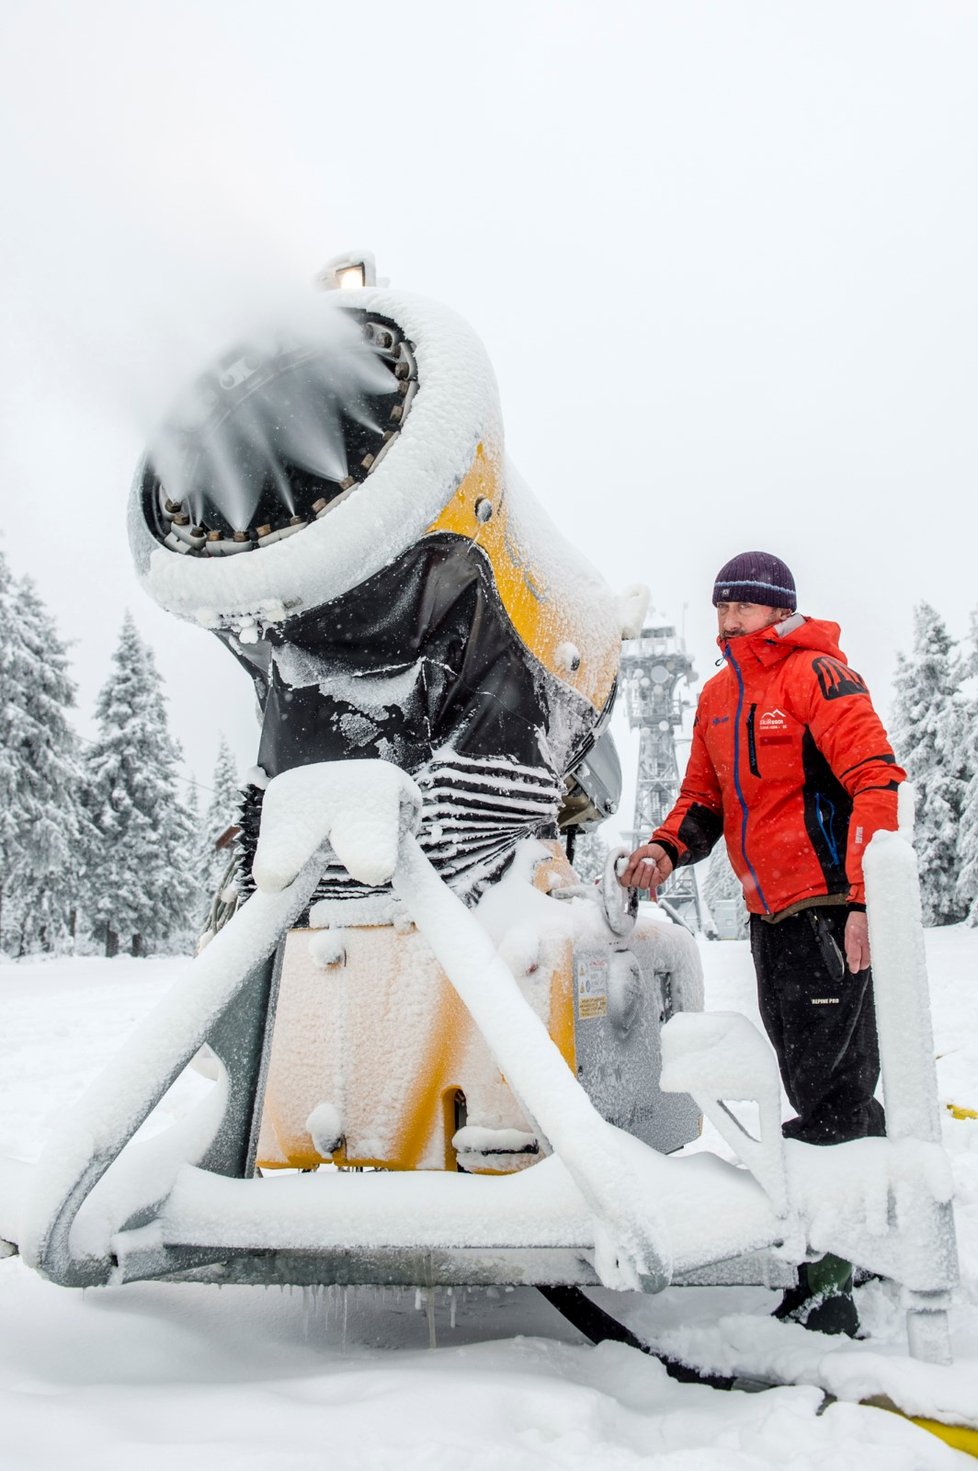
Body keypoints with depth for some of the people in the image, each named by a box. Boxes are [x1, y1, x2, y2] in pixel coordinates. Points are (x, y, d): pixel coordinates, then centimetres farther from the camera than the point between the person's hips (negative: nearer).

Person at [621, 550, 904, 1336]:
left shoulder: (816, 674, -9)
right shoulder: (716, 697, 15)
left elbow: (877, 780, -16)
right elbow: (705, 796, 22)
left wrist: (864, 899, -23)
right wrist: (669, 847, 0)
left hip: (832, 908, -8)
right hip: (770, 915, 8)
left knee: (832, 1093, -6)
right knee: (814, 1089, 15)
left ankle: (833, 1280, 4)